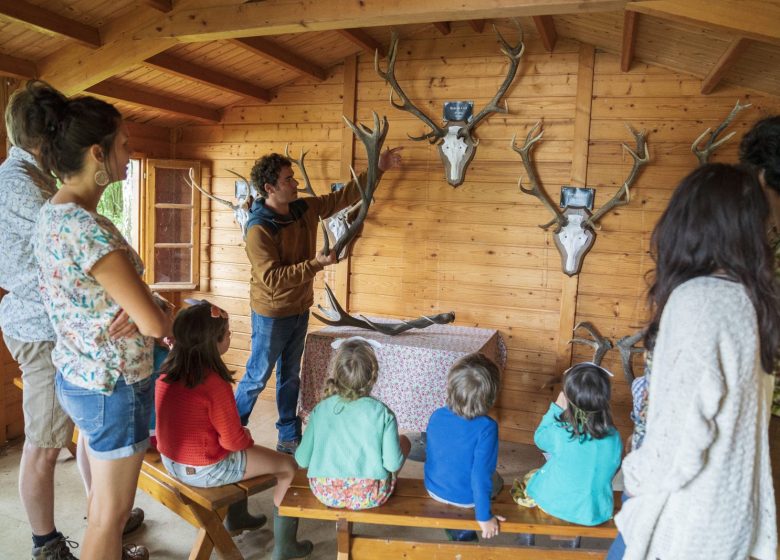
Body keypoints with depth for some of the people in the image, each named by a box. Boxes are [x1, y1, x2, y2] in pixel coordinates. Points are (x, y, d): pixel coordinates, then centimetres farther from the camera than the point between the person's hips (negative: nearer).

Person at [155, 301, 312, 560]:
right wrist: (248, 437, 2)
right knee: (289, 467, 6)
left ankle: (237, 517, 49)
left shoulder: (168, 372, -5)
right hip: (205, 470, -8)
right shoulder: (215, 383, -29)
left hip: (171, 459, 8)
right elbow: (232, 440, -21)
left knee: (245, 450, 33)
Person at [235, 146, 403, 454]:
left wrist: (378, 168, 2)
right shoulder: (258, 229, -23)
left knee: (290, 377, 17)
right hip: (272, 315, -7)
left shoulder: (306, 208, -2)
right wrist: (316, 264, -29)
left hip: (299, 309, 7)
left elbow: (343, 196, 7)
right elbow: (272, 278, -28)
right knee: (257, 377, 7)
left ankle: (289, 438, 30)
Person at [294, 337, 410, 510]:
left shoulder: (320, 410, -7)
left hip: (326, 494, 3)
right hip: (370, 497, -3)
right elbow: (393, 464, -13)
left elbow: (302, 460, -1)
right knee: (403, 441, 19)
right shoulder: (383, 413, -13)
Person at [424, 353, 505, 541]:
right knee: (496, 481, 28)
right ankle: (462, 531, 25)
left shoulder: (436, 416, -16)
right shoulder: (486, 427, -31)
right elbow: (480, 474, -29)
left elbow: (430, 453, 0)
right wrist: (484, 517, -17)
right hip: (466, 498, -4)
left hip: (434, 489, 4)